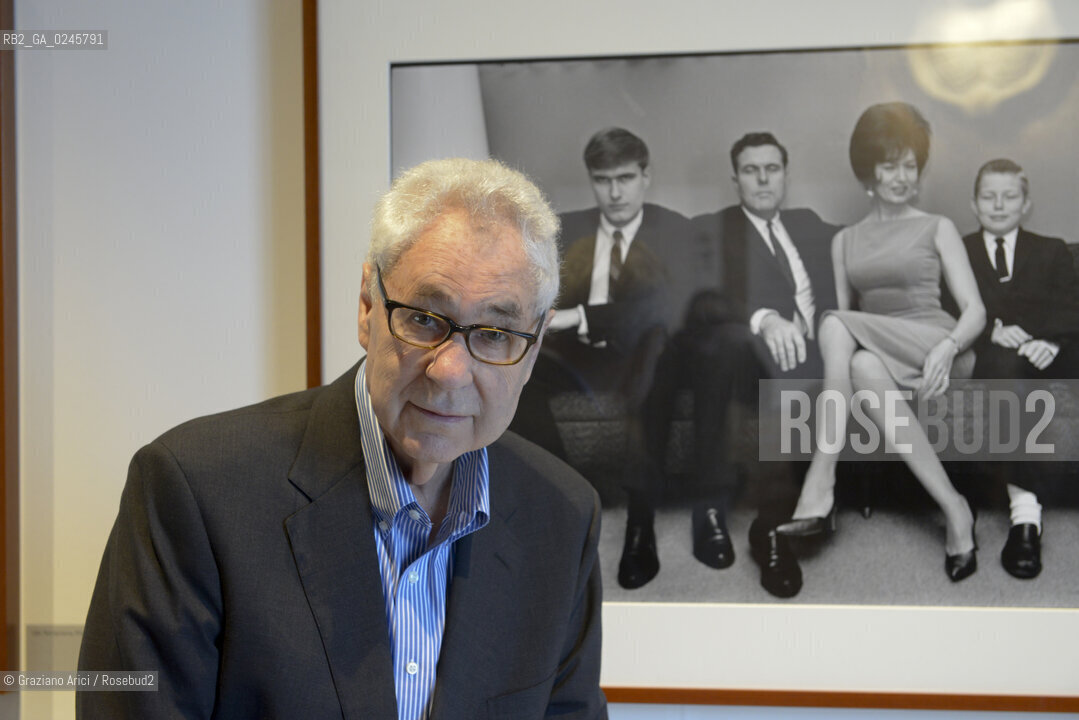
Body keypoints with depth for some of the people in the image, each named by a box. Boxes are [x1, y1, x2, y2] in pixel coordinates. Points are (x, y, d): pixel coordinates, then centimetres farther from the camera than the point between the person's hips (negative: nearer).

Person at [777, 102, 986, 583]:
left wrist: (948, 347, -20)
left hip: (935, 351, -3)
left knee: (836, 323, -31)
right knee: (863, 368, -36)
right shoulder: (845, 241, 22)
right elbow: (846, 313, 16)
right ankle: (953, 510, -36)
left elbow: (975, 311, 3)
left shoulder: (937, 229, 13)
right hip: (877, 358, 3)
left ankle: (820, 491, -34)